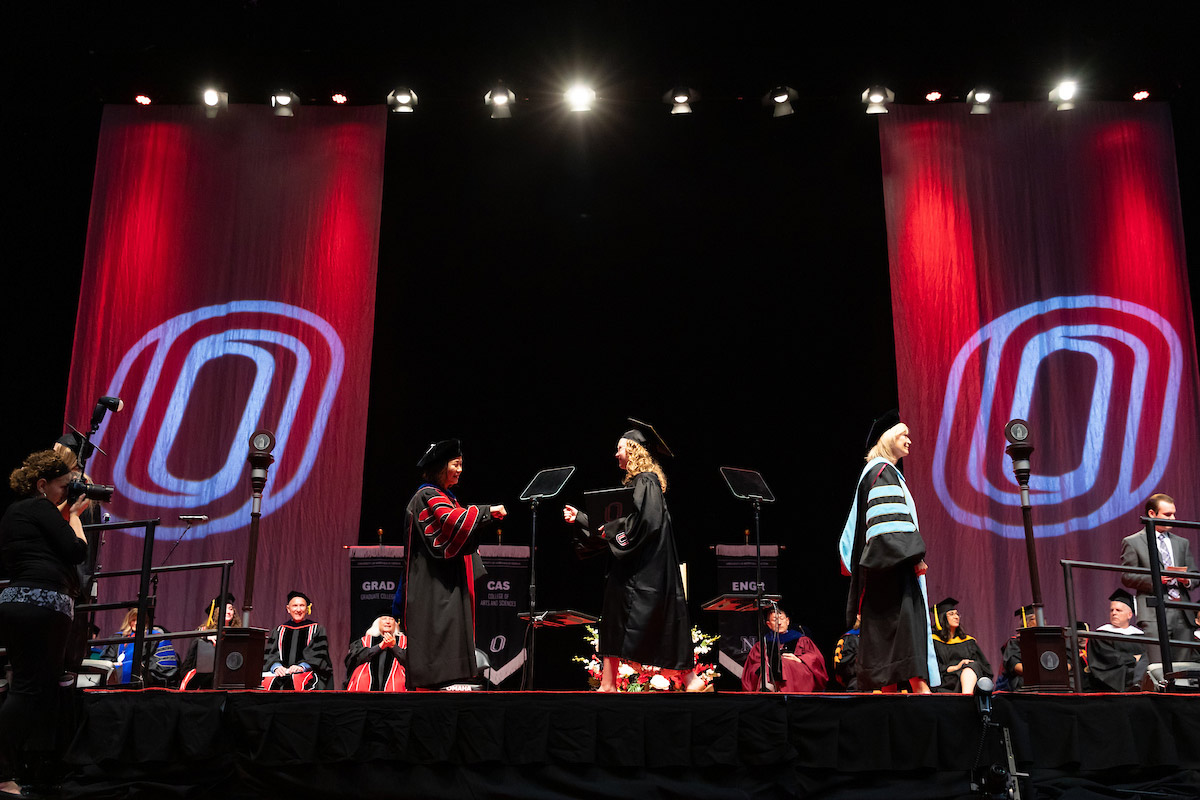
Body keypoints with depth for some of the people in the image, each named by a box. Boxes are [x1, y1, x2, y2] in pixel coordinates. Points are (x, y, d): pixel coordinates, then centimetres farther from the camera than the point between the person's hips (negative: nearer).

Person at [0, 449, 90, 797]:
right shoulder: (41, 508, -5)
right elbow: (77, 551, -9)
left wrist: (67, 513, 21)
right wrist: (73, 514, 4)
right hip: (42, 603, -10)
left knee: (37, 688, 11)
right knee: (31, 688, -10)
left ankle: (36, 771, 13)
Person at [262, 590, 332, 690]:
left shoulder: (316, 629, 14)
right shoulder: (279, 631, 22)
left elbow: (319, 655, 2)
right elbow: (270, 653, 10)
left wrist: (302, 666, -17)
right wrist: (276, 666, -13)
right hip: (282, 673, 3)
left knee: (296, 681, -38)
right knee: (268, 682, -31)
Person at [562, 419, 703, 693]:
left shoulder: (645, 482, -12)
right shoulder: (635, 483, 17)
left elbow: (644, 523, -23)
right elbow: (618, 523, 19)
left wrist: (611, 530, -12)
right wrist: (580, 518, 17)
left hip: (647, 570, -10)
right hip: (631, 569, 10)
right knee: (613, 622, 7)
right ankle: (607, 685, 9)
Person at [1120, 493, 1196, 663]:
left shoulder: (1182, 543, 20)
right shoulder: (1132, 542, 4)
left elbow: (1194, 574, 21)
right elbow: (1126, 577, -2)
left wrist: (1187, 580, -2)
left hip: (1182, 613, 5)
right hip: (1154, 614, -5)